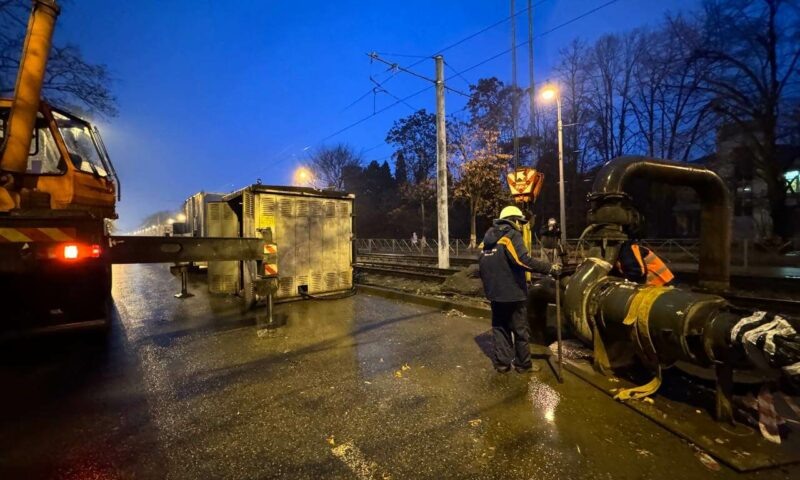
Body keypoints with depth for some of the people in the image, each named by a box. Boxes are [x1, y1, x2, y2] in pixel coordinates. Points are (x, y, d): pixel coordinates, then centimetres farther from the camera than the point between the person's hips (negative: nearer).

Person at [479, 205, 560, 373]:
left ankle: (502, 362, 19)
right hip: (512, 292, -7)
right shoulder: (511, 235, -12)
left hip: (494, 292, 7)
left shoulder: (488, 237, 12)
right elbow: (524, 261, -26)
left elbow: (482, 265, 16)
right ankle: (523, 364, 21)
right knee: (520, 329, 9)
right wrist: (550, 267, -22)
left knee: (499, 328, 15)